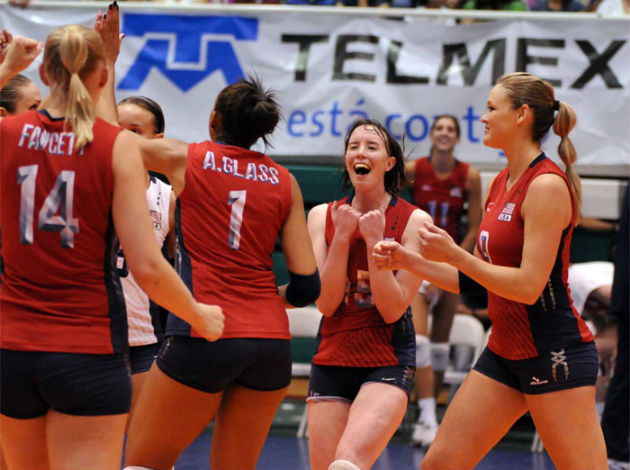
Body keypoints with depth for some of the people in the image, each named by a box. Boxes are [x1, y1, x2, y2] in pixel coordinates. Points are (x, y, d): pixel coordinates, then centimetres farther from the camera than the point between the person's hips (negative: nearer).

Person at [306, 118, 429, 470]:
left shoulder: (414, 221, -3)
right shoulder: (323, 216, 6)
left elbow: (393, 309, -9)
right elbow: (325, 302, -3)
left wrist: (373, 240, -14)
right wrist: (342, 236, -10)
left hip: (388, 361, -4)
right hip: (332, 359, 4)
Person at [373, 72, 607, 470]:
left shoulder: (546, 185, -15)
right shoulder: (500, 184, 12)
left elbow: (529, 286, -21)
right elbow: (474, 281, 18)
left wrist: (453, 254, -18)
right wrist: (407, 260, 11)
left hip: (555, 354, -9)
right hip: (505, 353, 9)